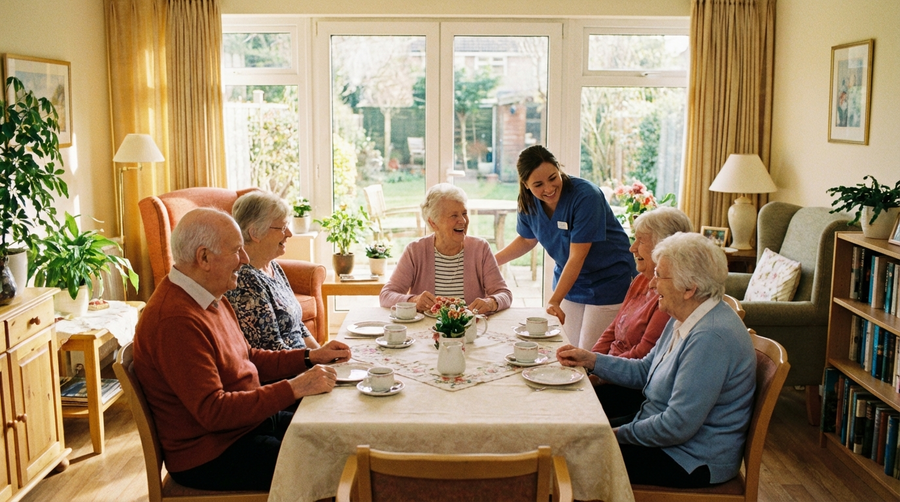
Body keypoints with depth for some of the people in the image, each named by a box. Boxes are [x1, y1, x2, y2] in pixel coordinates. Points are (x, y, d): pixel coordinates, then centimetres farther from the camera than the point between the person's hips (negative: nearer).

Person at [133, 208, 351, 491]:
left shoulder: (211, 298, 7)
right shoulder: (176, 320, -26)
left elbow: (249, 359, 17)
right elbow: (213, 411, -28)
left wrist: (311, 357, 5)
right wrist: (293, 389, -27)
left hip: (250, 422, 10)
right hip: (210, 456, -10)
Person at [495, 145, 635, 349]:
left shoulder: (586, 196, -26)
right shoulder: (529, 202, -8)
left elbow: (577, 257, -27)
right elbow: (527, 240, 13)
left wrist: (554, 301, -30)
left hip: (608, 281, -5)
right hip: (568, 281, 6)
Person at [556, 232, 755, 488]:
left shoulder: (711, 337, -29)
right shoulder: (684, 321, 5)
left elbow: (678, 425, -29)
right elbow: (644, 371, 15)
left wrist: (620, 434, -17)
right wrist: (590, 360, 5)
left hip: (694, 462, -10)